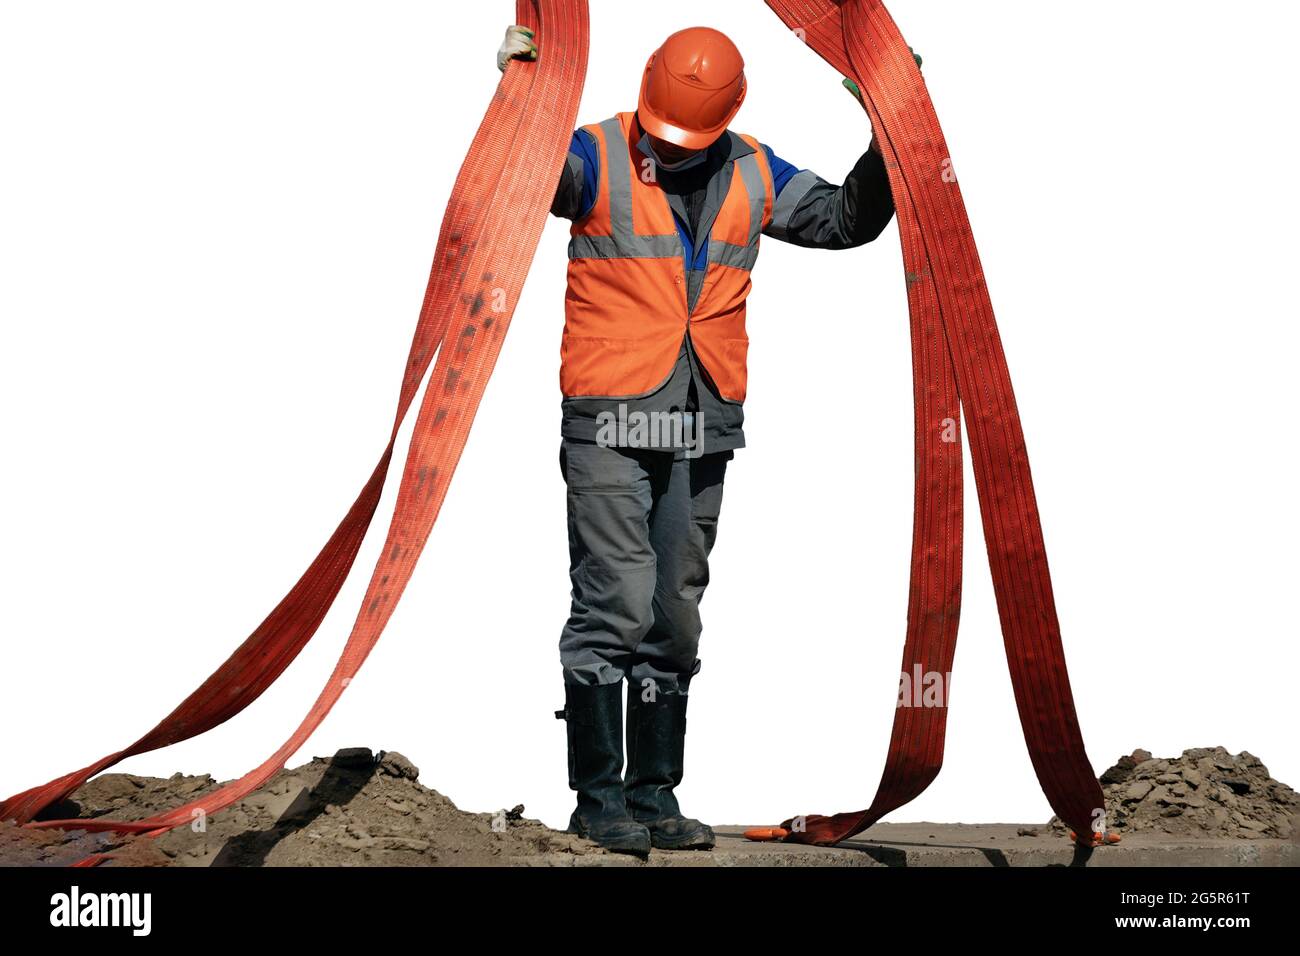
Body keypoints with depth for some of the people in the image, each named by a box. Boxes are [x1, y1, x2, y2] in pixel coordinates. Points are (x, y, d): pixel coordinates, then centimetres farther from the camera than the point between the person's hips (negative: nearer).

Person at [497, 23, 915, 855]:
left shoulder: (752, 175, 11)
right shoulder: (597, 157, -3)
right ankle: (598, 796, -1)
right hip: (610, 421, -5)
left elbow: (849, 219, 19)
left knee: (676, 617, 9)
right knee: (616, 606, -10)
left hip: (702, 429, 5)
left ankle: (654, 794, 16)